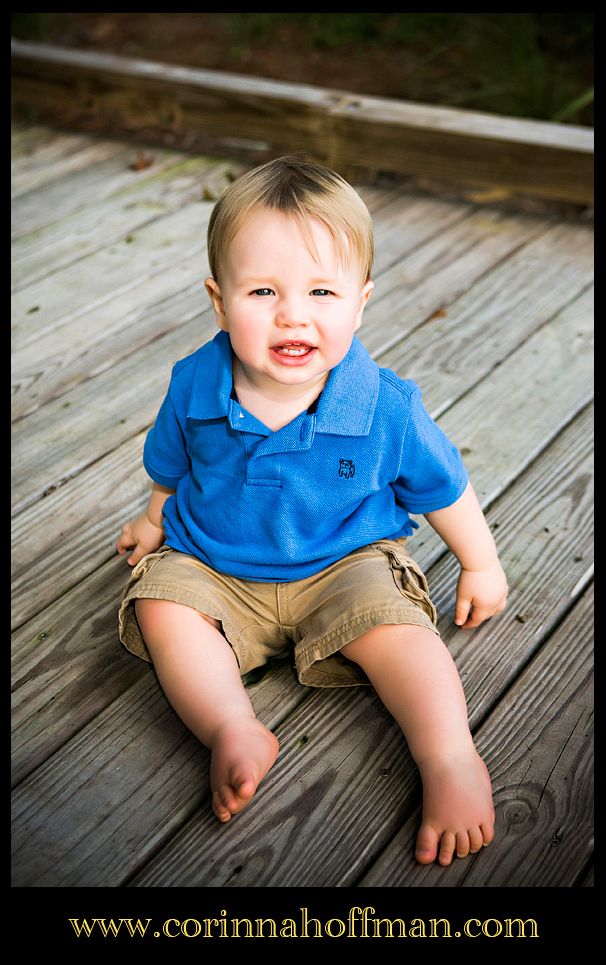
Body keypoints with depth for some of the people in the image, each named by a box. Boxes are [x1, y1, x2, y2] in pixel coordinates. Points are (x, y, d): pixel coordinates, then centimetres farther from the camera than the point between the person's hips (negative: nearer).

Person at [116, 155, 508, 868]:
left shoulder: (387, 408, -20)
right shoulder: (195, 388, -15)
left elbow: (441, 487, -3)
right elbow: (170, 468, 8)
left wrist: (480, 566, 8)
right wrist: (157, 519, 24)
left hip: (345, 562, -2)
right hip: (212, 567, 3)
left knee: (387, 621, -28)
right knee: (160, 602, -21)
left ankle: (450, 757, -26)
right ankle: (234, 732, -32)